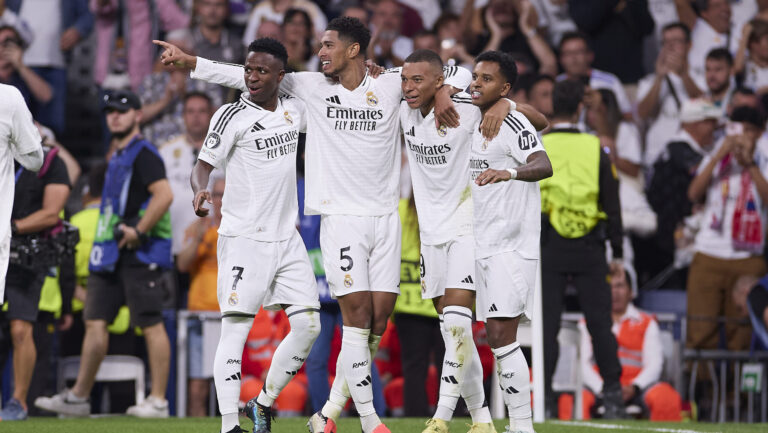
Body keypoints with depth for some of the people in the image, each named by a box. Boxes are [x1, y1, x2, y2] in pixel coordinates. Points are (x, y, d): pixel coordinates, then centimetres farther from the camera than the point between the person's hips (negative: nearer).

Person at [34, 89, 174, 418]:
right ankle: (78, 397, 10)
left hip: (140, 253, -10)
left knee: (151, 325, -6)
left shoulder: (143, 153, -9)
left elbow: (164, 194, -21)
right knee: (95, 321, 7)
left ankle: (158, 400, -4)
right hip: (111, 253, 10)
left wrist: (138, 232, -20)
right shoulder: (117, 155, 21)